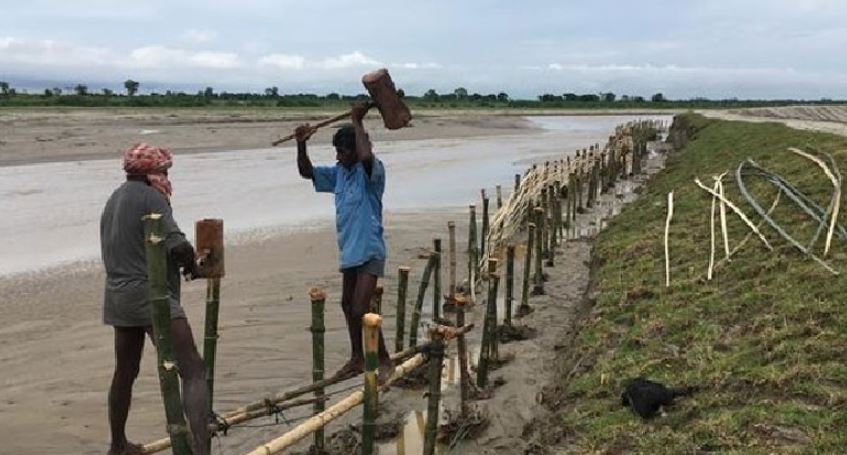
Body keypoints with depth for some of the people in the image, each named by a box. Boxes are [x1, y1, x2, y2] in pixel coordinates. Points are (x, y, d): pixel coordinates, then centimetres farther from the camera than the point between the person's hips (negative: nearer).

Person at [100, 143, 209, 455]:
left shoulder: (114, 199, 16)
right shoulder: (151, 196, -11)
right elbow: (177, 245, -22)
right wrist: (192, 265, -1)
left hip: (118, 296, 9)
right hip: (151, 295, -9)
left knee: (125, 373, 22)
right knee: (193, 371, -12)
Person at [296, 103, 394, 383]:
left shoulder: (371, 171, -15)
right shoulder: (338, 172, 8)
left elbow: (366, 157, -38)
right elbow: (306, 172, 12)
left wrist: (357, 123, -27)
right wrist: (301, 145, -6)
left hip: (369, 251, -9)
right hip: (349, 250, 9)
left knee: (361, 310, -12)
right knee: (347, 306, 17)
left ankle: (385, 361, 3)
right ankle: (357, 358, 32)